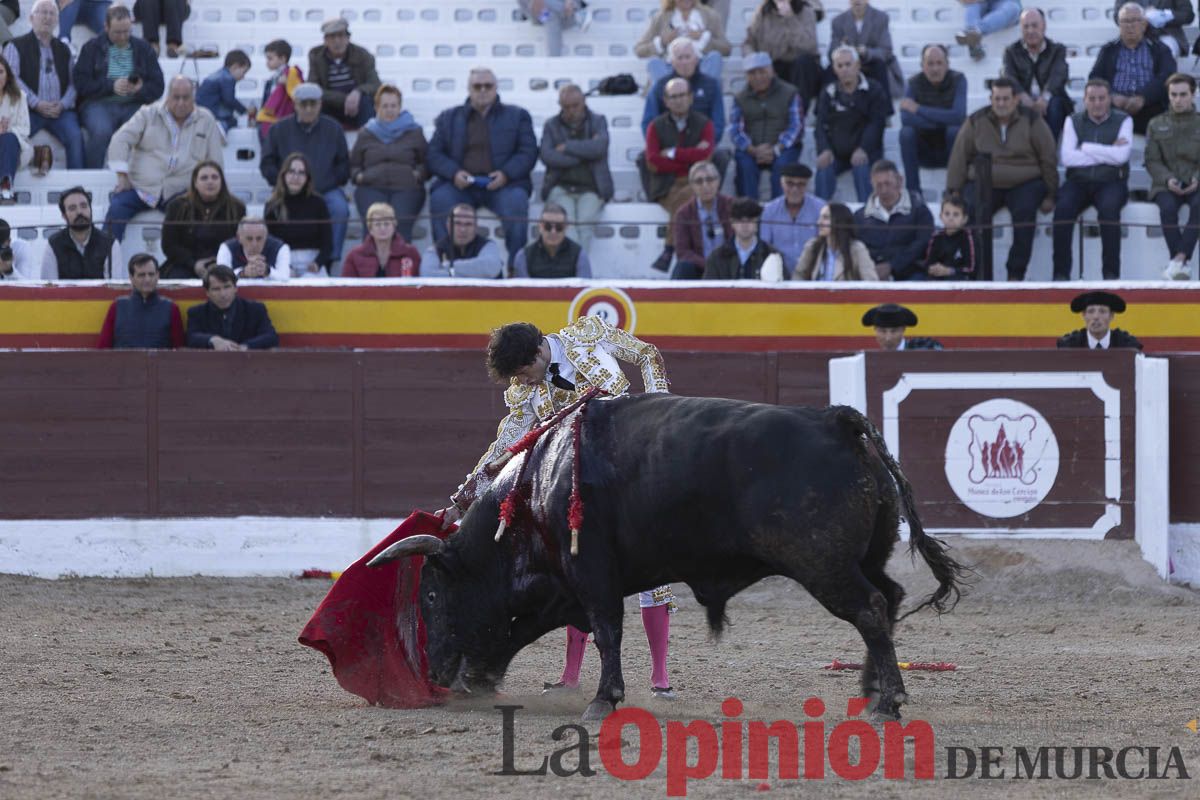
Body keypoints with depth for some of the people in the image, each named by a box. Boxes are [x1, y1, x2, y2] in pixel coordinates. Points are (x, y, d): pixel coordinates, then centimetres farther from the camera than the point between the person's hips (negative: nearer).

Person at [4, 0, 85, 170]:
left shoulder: (64, 50, 22)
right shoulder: (16, 46, 10)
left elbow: (73, 82, 13)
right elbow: (12, 79, -3)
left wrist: (63, 104, -8)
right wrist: (37, 104, -13)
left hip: (60, 110, 3)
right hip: (29, 110, -3)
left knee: (75, 136, -26)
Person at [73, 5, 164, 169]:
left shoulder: (143, 49, 15)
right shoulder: (92, 48, 10)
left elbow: (157, 87, 11)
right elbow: (80, 83, -1)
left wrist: (140, 89, -11)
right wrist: (111, 86, -12)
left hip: (134, 105, 1)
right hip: (99, 104, -1)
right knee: (101, 132, -35)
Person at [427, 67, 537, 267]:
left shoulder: (517, 116, 16)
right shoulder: (449, 118, 20)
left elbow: (528, 152, 6)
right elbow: (434, 154, 11)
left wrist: (506, 174, -12)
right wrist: (454, 173, -10)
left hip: (501, 184, -1)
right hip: (461, 184, 1)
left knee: (516, 201, -33)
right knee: (440, 199, -31)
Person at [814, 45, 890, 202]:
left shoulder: (873, 91, 4)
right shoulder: (828, 93, 13)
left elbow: (876, 124, -5)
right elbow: (821, 125, 5)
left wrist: (863, 149, -22)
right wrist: (824, 150, -16)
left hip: (864, 152, -2)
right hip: (836, 152, 2)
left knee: (862, 169, -34)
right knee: (823, 170, -28)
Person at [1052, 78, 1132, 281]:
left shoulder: (1123, 121, 7)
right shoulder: (1073, 122, 12)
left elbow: (1121, 156, -9)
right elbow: (1067, 158, -3)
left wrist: (1085, 148, -4)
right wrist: (1107, 154, -5)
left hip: (1111, 182, -2)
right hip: (1079, 181, 2)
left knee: (1108, 208, -35)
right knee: (1062, 208, -29)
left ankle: (1111, 272, -30)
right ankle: (1061, 273, -26)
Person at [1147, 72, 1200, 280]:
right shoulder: (1157, 125, 14)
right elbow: (1152, 161, 7)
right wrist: (1167, 179, -13)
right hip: (1166, 185, 1)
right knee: (1168, 207, -34)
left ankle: (1178, 260, -43)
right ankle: (1182, 264, -36)